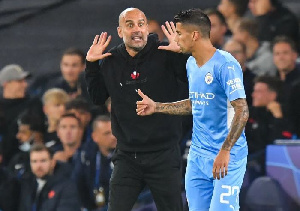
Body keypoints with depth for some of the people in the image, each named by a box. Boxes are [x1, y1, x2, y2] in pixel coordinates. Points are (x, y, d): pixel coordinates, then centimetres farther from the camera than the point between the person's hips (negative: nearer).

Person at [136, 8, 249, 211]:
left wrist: (225, 151, -26)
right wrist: (156, 107, 17)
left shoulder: (225, 65, -17)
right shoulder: (191, 64, 11)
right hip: (197, 156, 8)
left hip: (227, 158, -8)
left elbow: (242, 111, -21)